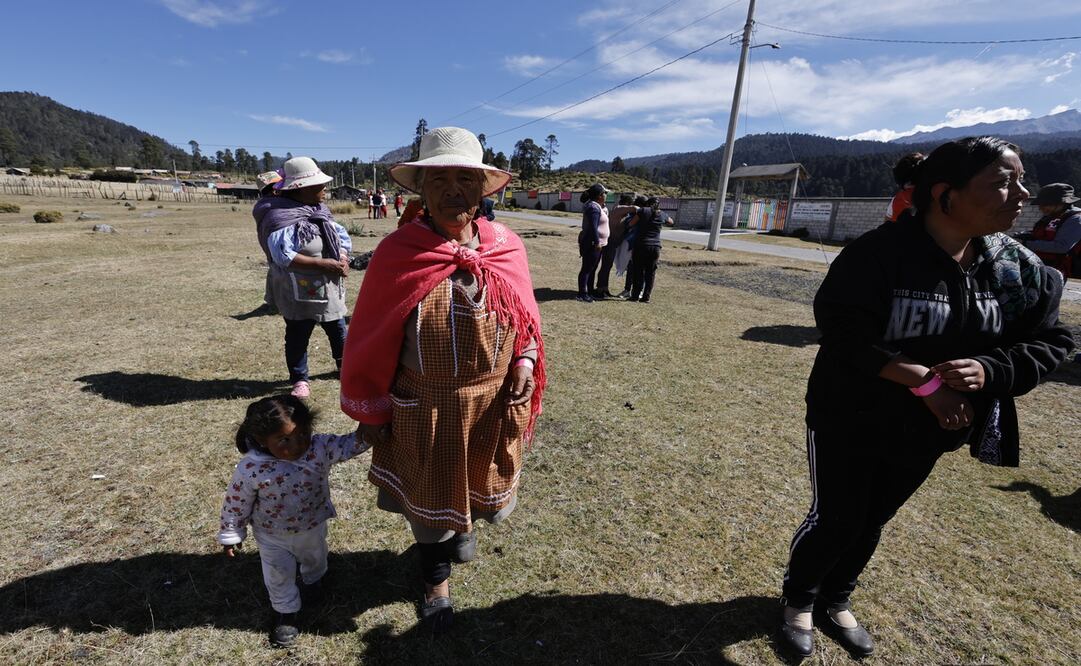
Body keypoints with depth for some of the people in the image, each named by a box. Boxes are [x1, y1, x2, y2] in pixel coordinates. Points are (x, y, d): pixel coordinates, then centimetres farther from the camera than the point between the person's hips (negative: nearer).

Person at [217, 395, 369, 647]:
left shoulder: (321, 448, -31)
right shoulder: (251, 469, -33)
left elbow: (351, 444, -28)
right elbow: (236, 503, -17)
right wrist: (231, 535, -5)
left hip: (313, 527, 2)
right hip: (272, 535, -2)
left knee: (314, 559, 31)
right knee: (279, 576, 22)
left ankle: (313, 579, 66)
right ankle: (286, 612, 50)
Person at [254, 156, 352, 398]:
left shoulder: (321, 211, 8)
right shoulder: (280, 216, -17)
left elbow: (343, 237, 10)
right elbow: (284, 256, -25)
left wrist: (342, 259, -11)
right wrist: (323, 263, -27)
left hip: (330, 288, 7)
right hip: (299, 293, -6)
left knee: (338, 331, 16)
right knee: (297, 337, 9)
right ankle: (300, 380, 23)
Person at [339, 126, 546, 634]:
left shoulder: (507, 248, -5)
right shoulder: (397, 252, -14)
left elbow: (525, 317, 8)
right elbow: (370, 342, -8)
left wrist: (526, 360, -8)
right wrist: (369, 411, -3)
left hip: (492, 403, 3)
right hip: (423, 410, -2)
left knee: (481, 486, 25)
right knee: (426, 495, 19)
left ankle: (464, 528, 62)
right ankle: (435, 575, 50)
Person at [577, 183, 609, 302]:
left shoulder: (598, 206, 16)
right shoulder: (594, 207, -17)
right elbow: (593, 227, -24)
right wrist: (597, 242, -24)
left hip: (596, 243, 10)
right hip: (592, 244, -10)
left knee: (592, 268, 16)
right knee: (587, 268, -8)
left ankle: (590, 291, 25)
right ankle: (582, 294, -5)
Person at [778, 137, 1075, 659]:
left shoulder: (1022, 270, -1)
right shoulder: (879, 252, -22)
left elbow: (1049, 342, 3)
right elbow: (843, 330, -28)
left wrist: (989, 371, -17)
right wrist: (923, 380, -28)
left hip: (927, 432, 6)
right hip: (849, 420, -6)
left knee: (871, 522, 21)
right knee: (836, 520, 7)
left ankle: (835, 603, 46)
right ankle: (798, 601, 36)